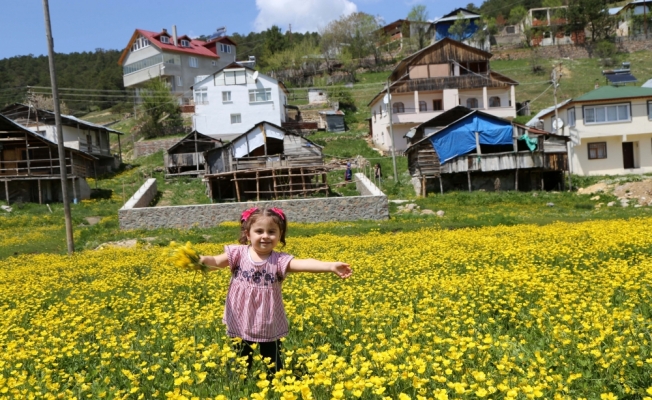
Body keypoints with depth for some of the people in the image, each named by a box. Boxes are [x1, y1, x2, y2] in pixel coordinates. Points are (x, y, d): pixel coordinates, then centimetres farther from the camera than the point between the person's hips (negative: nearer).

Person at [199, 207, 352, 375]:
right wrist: (203, 260, -37)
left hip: (269, 325, 0)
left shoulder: (280, 260, -11)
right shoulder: (238, 253, -6)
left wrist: (330, 266, -39)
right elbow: (216, 262, -13)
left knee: (273, 365, 13)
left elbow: (303, 264, -24)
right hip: (241, 323, 1)